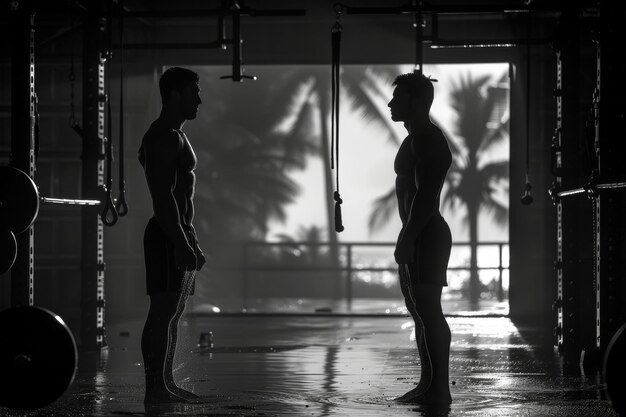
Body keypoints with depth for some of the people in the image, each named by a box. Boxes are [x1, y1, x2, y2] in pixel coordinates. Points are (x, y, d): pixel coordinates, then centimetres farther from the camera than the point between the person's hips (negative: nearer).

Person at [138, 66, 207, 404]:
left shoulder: (176, 137, 21)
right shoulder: (164, 137, -13)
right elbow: (164, 196, -21)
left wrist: (191, 243, 24)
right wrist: (181, 243, -25)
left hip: (179, 234, 11)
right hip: (169, 236, -11)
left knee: (172, 313, 11)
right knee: (163, 311, -12)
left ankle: (165, 385, 14)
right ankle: (155, 388, -13)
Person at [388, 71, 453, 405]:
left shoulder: (426, 139, -13)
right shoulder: (417, 139, 20)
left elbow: (424, 194, -21)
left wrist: (407, 237, -24)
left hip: (424, 236, -11)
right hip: (420, 236, 11)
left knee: (427, 311, -11)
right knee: (421, 311, 12)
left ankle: (439, 388, -11)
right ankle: (429, 385, 16)